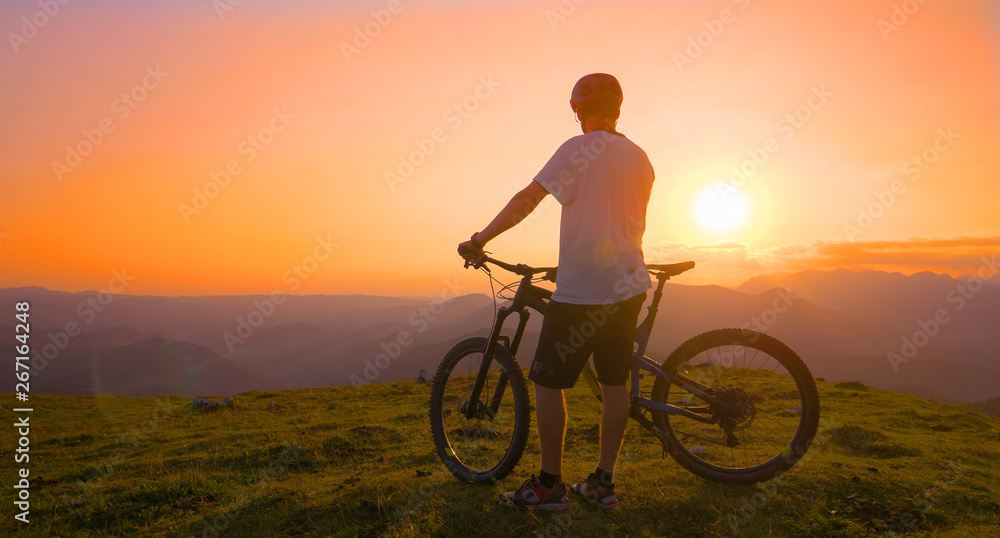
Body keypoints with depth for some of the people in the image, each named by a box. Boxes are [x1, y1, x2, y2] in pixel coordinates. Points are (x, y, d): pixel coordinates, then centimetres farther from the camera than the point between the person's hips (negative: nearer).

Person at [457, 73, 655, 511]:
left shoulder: (579, 149, -10)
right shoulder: (640, 158, 11)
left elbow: (528, 198, -16)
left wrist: (478, 240, -10)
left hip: (580, 290, -7)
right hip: (628, 286, 8)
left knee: (547, 381, 3)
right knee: (614, 384, 12)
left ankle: (549, 484, 10)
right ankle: (603, 482, 20)